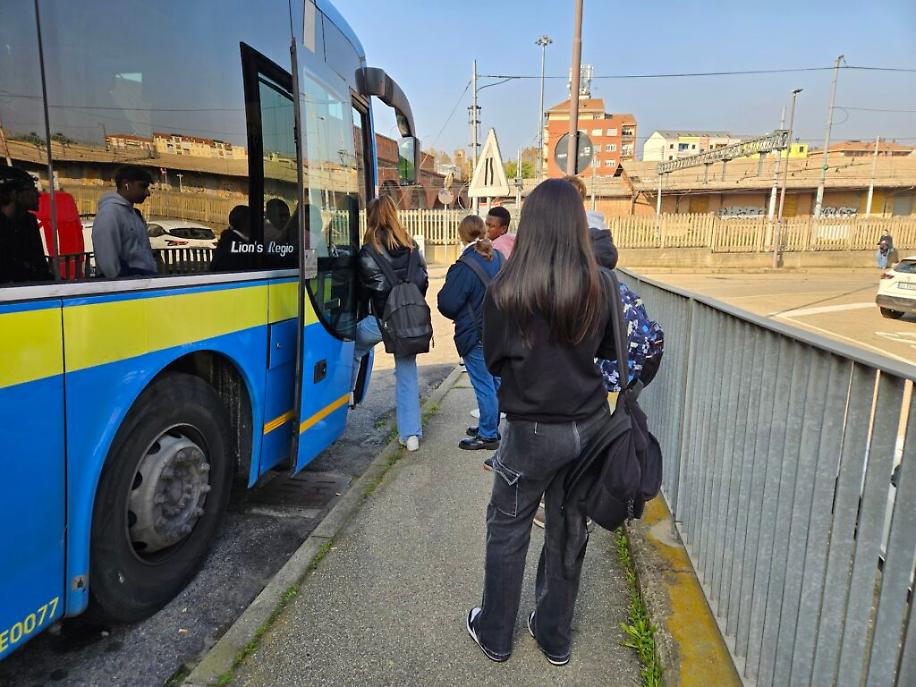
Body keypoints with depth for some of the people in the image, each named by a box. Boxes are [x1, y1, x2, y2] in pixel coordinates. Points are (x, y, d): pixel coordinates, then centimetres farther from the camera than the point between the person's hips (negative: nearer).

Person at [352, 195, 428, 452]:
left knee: (353, 351, 25)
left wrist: (362, 312, 13)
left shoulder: (369, 250, -9)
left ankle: (345, 398, 37)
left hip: (381, 319, -4)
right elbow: (423, 278, 8)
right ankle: (411, 434, 9)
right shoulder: (411, 245, 5)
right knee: (407, 373, 8)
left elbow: (366, 287, -4)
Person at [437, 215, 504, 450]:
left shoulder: (464, 267, -21)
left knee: (483, 386, 2)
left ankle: (488, 435, 12)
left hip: (475, 335, -8)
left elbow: (447, 304, -18)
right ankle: (489, 426, 32)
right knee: (494, 382, 17)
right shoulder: (499, 258, 4)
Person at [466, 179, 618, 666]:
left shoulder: (506, 288, -14)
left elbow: (493, 361, -3)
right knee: (569, 531, 18)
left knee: (507, 531, 16)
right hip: (588, 425, 4)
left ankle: (494, 635, 34)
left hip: (532, 430, -3)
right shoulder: (598, 286, -6)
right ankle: (555, 638, 37)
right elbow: (608, 350, 9)